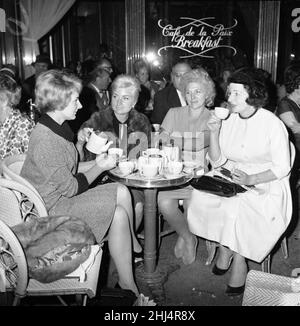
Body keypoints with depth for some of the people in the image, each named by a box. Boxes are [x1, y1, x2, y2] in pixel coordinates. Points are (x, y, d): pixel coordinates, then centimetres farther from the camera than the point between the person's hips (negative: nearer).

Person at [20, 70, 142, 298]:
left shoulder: (57, 129, 7)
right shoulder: (45, 140, -25)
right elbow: (71, 188, -20)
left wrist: (96, 161, 0)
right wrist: (100, 167, -9)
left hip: (62, 198, 9)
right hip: (51, 210, -9)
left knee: (119, 214, -10)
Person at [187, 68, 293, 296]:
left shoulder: (272, 123, -10)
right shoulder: (229, 120, 5)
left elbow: (282, 168, -10)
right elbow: (216, 161, 3)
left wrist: (251, 179, -24)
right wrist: (214, 133, -12)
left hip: (265, 185, -5)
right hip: (232, 180, 5)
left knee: (237, 207, -32)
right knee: (201, 196, -21)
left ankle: (238, 262, -7)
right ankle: (227, 249, -2)